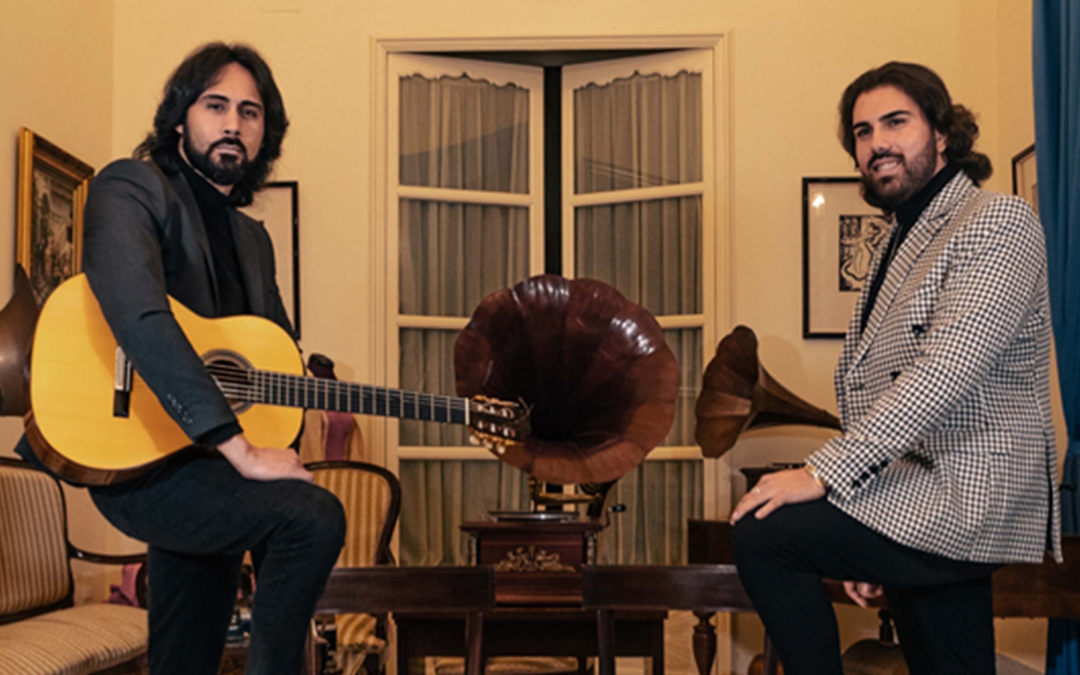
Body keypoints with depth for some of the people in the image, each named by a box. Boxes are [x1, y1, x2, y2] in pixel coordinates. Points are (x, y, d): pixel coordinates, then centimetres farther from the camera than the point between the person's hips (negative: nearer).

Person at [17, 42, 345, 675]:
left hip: (204, 469, 8)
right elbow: (135, 311, -26)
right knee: (314, 516, -28)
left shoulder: (254, 241, 17)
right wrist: (238, 447, -30)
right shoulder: (132, 188, -8)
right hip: (135, 462, -8)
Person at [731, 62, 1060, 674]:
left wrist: (825, 472, -24)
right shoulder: (901, 245, 21)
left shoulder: (998, 222, -8)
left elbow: (947, 372, -22)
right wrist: (862, 551, 12)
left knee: (763, 533, -19)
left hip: (968, 499, -9)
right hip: (937, 507, 9)